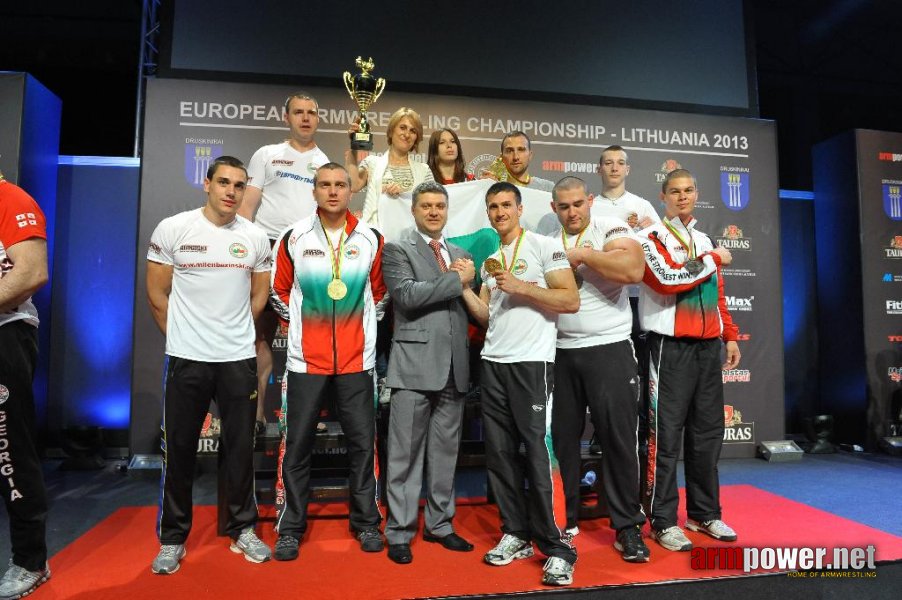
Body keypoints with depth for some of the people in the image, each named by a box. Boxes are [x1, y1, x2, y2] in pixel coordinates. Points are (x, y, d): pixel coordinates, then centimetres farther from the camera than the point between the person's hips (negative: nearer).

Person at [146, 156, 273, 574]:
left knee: (240, 447, 9)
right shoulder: (172, 229, -3)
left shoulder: (255, 237, 2)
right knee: (179, 450, 8)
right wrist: (181, 336, 7)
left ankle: (242, 531, 25)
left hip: (239, 359, 2)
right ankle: (172, 538, 25)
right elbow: (157, 293, 2)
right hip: (186, 358, -1)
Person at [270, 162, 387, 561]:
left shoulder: (371, 238, 2)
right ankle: (291, 528, 20)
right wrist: (299, 327, 8)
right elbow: (280, 292, 10)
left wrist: (361, 328, 10)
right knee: (297, 444, 6)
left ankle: (366, 522, 22)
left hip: (357, 359, 1)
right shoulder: (294, 237, 0)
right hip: (305, 359, 0)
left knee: (362, 441, 6)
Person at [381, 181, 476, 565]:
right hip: (415, 364, -5)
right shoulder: (398, 250, 1)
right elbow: (407, 295, -15)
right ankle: (399, 532, 15)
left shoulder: (461, 254, 18)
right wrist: (456, 279, -11)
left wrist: (467, 280, -3)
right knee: (406, 453, 2)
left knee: (446, 450, 13)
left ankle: (439, 524, 26)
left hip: (454, 366, 5)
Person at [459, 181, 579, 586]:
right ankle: (516, 535, 21)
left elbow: (571, 301, -10)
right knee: (499, 453, 8)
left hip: (531, 362, -6)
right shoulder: (489, 260, 18)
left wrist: (520, 286, -14)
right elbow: (486, 315, 15)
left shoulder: (544, 246, -1)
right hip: (492, 363, 7)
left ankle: (557, 549, 5)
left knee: (538, 453, -6)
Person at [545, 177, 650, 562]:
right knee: (563, 438, 10)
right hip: (560, 353, 4)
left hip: (609, 350, -4)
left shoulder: (612, 230, -2)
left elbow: (633, 270, -22)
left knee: (618, 437, 0)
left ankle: (628, 526, 14)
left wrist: (582, 255, -15)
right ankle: (565, 519, 25)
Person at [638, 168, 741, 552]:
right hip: (671, 347, -7)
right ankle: (663, 521, 7)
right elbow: (668, 279, -19)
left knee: (708, 432, 11)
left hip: (708, 346, 7)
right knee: (666, 434, -4)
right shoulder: (651, 238, -2)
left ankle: (705, 513, 25)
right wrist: (714, 259, -7)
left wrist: (730, 337, 16)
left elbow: (718, 296, 23)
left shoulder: (704, 240, 19)